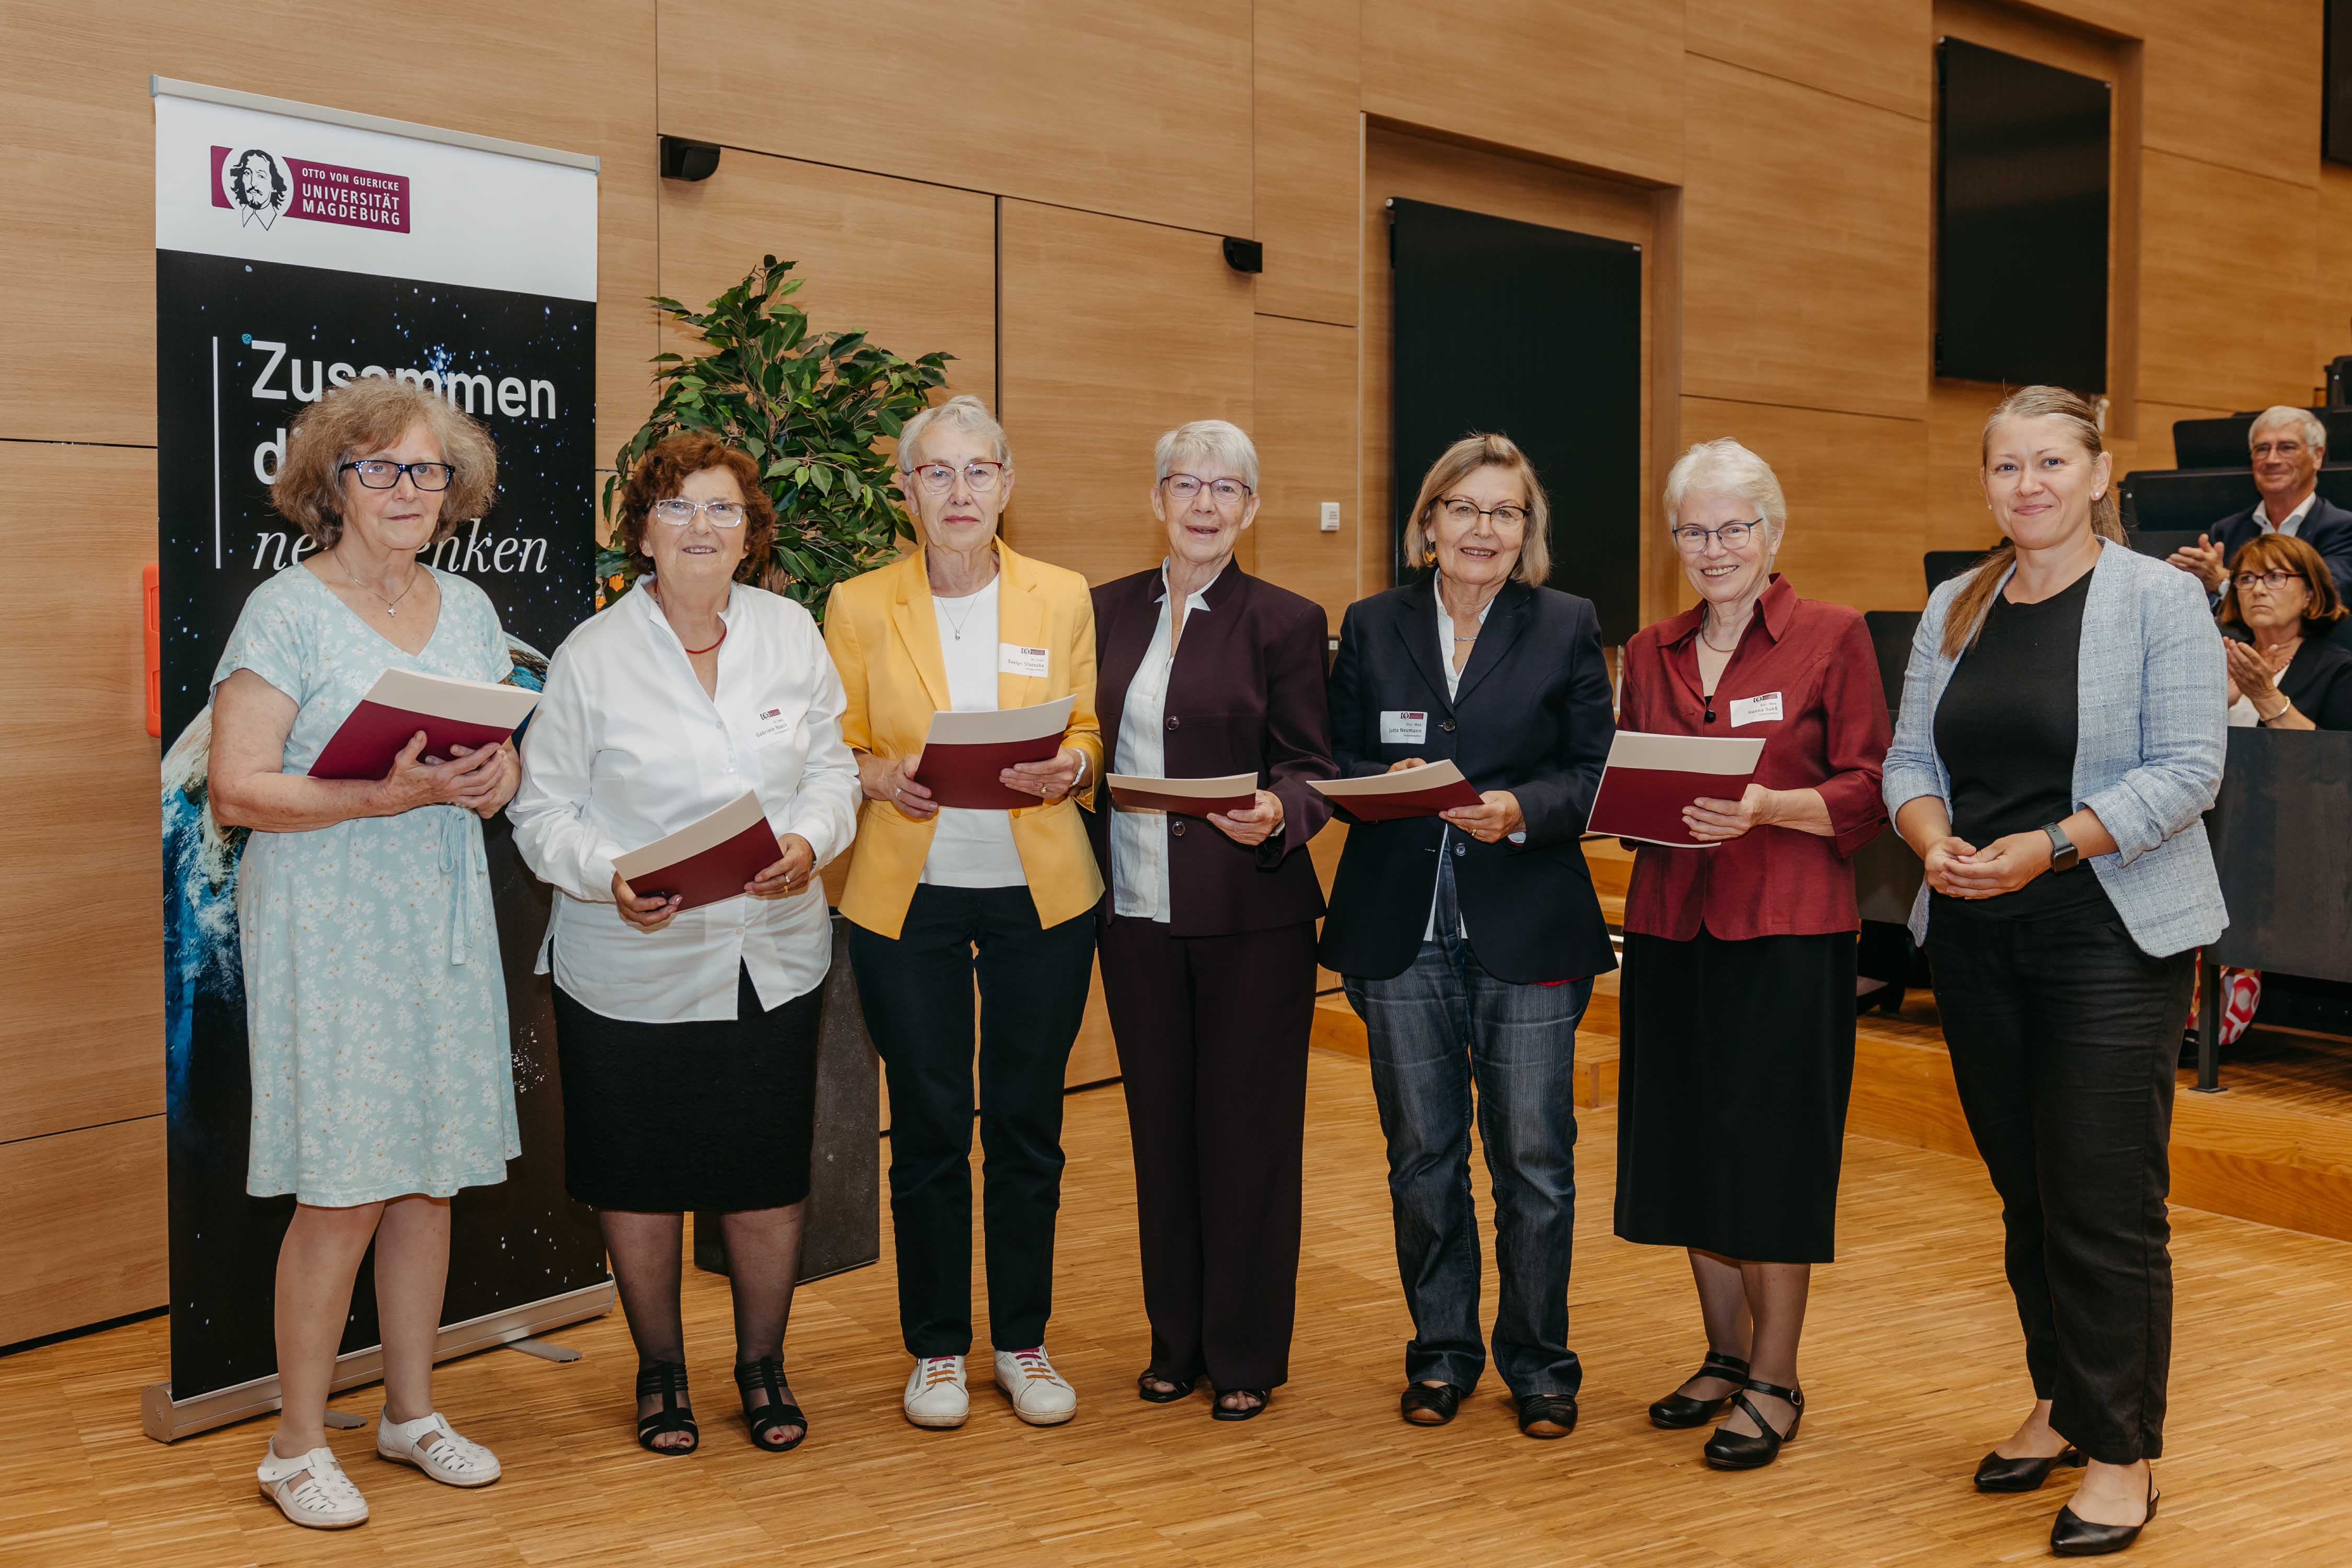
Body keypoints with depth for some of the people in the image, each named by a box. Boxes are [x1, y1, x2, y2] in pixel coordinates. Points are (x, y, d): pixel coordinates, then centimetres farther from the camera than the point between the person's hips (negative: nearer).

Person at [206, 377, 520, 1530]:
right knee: (342, 1193, -4)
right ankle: (297, 1445, 11)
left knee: (432, 1172, 10)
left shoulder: (467, 610, 12)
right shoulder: (285, 611, -6)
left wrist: (497, 777, -6)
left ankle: (412, 1411, 25)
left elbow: (501, 759, 18)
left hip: (445, 922, 6)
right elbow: (237, 792, -12)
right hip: (328, 927, -5)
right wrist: (382, 795, -22)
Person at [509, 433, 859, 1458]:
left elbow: (830, 770, 8)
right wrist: (610, 877, -21)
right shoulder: (592, 656, -5)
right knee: (642, 1180, 9)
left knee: (770, 1177, 8)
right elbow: (543, 807, -3)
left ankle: (762, 1365, 29)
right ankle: (660, 1371, 31)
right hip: (633, 969, -2)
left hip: (773, 960, 2)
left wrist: (808, 843, -13)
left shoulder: (792, 633, 4)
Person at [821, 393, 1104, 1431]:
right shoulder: (860, 607, 1)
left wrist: (1069, 769, -12)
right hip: (907, 897, -1)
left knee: (1027, 1125, 8)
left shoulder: (1064, 599, 4)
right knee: (928, 1130, 4)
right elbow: (836, 752, 6)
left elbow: (1090, 737, 10)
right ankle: (936, 1349, 21)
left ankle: (1024, 1343, 23)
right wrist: (883, 778, -15)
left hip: (1041, 893, 1)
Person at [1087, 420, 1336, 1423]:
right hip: (1137, 914, 4)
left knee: (1246, 1132, 4)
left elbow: (1312, 769, -3)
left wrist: (1274, 814, -24)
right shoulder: (1110, 611, 9)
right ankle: (1176, 1341, 26)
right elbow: (1090, 746, 12)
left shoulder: (1285, 622, -2)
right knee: (1161, 1126, 12)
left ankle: (1246, 1356, 17)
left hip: (1250, 919, -4)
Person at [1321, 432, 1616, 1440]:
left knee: (1534, 1161, 2)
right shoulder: (1371, 627, 9)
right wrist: (1388, 782, -14)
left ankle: (1539, 1364, 19)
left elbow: (1597, 773, 0)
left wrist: (1522, 810, -18)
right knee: (1422, 1156, 10)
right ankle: (1442, 1353, 26)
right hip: (1400, 932, 2)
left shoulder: (1568, 628, 5)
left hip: (1527, 931, -2)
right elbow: (1336, 761, 7)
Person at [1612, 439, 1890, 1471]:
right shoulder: (1651, 653, 13)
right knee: (1688, 1143, 10)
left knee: (1771, 1147, -1)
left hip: (1787, 930, -5)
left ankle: (1775, 1380, 13)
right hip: (1671, 924, 5)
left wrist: (1766, 808, -21)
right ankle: (1725, 1356, 26)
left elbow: (1865, 794, -6)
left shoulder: (1832, 637, -1)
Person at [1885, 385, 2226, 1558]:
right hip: (1977, 941, 5)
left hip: (2112, 938, -5)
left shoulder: (2159, 600, -5)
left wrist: (2051, 847, -21)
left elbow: (2185, 770, -11)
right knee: (2024, 1192, 13)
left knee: (2106, 1204, -4)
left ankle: (2121, 1458, 8)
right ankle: (2060, 1403, 29)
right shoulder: (1955, 608, 12)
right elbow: (1910, 758, 10)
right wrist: (1934, 840, -10)